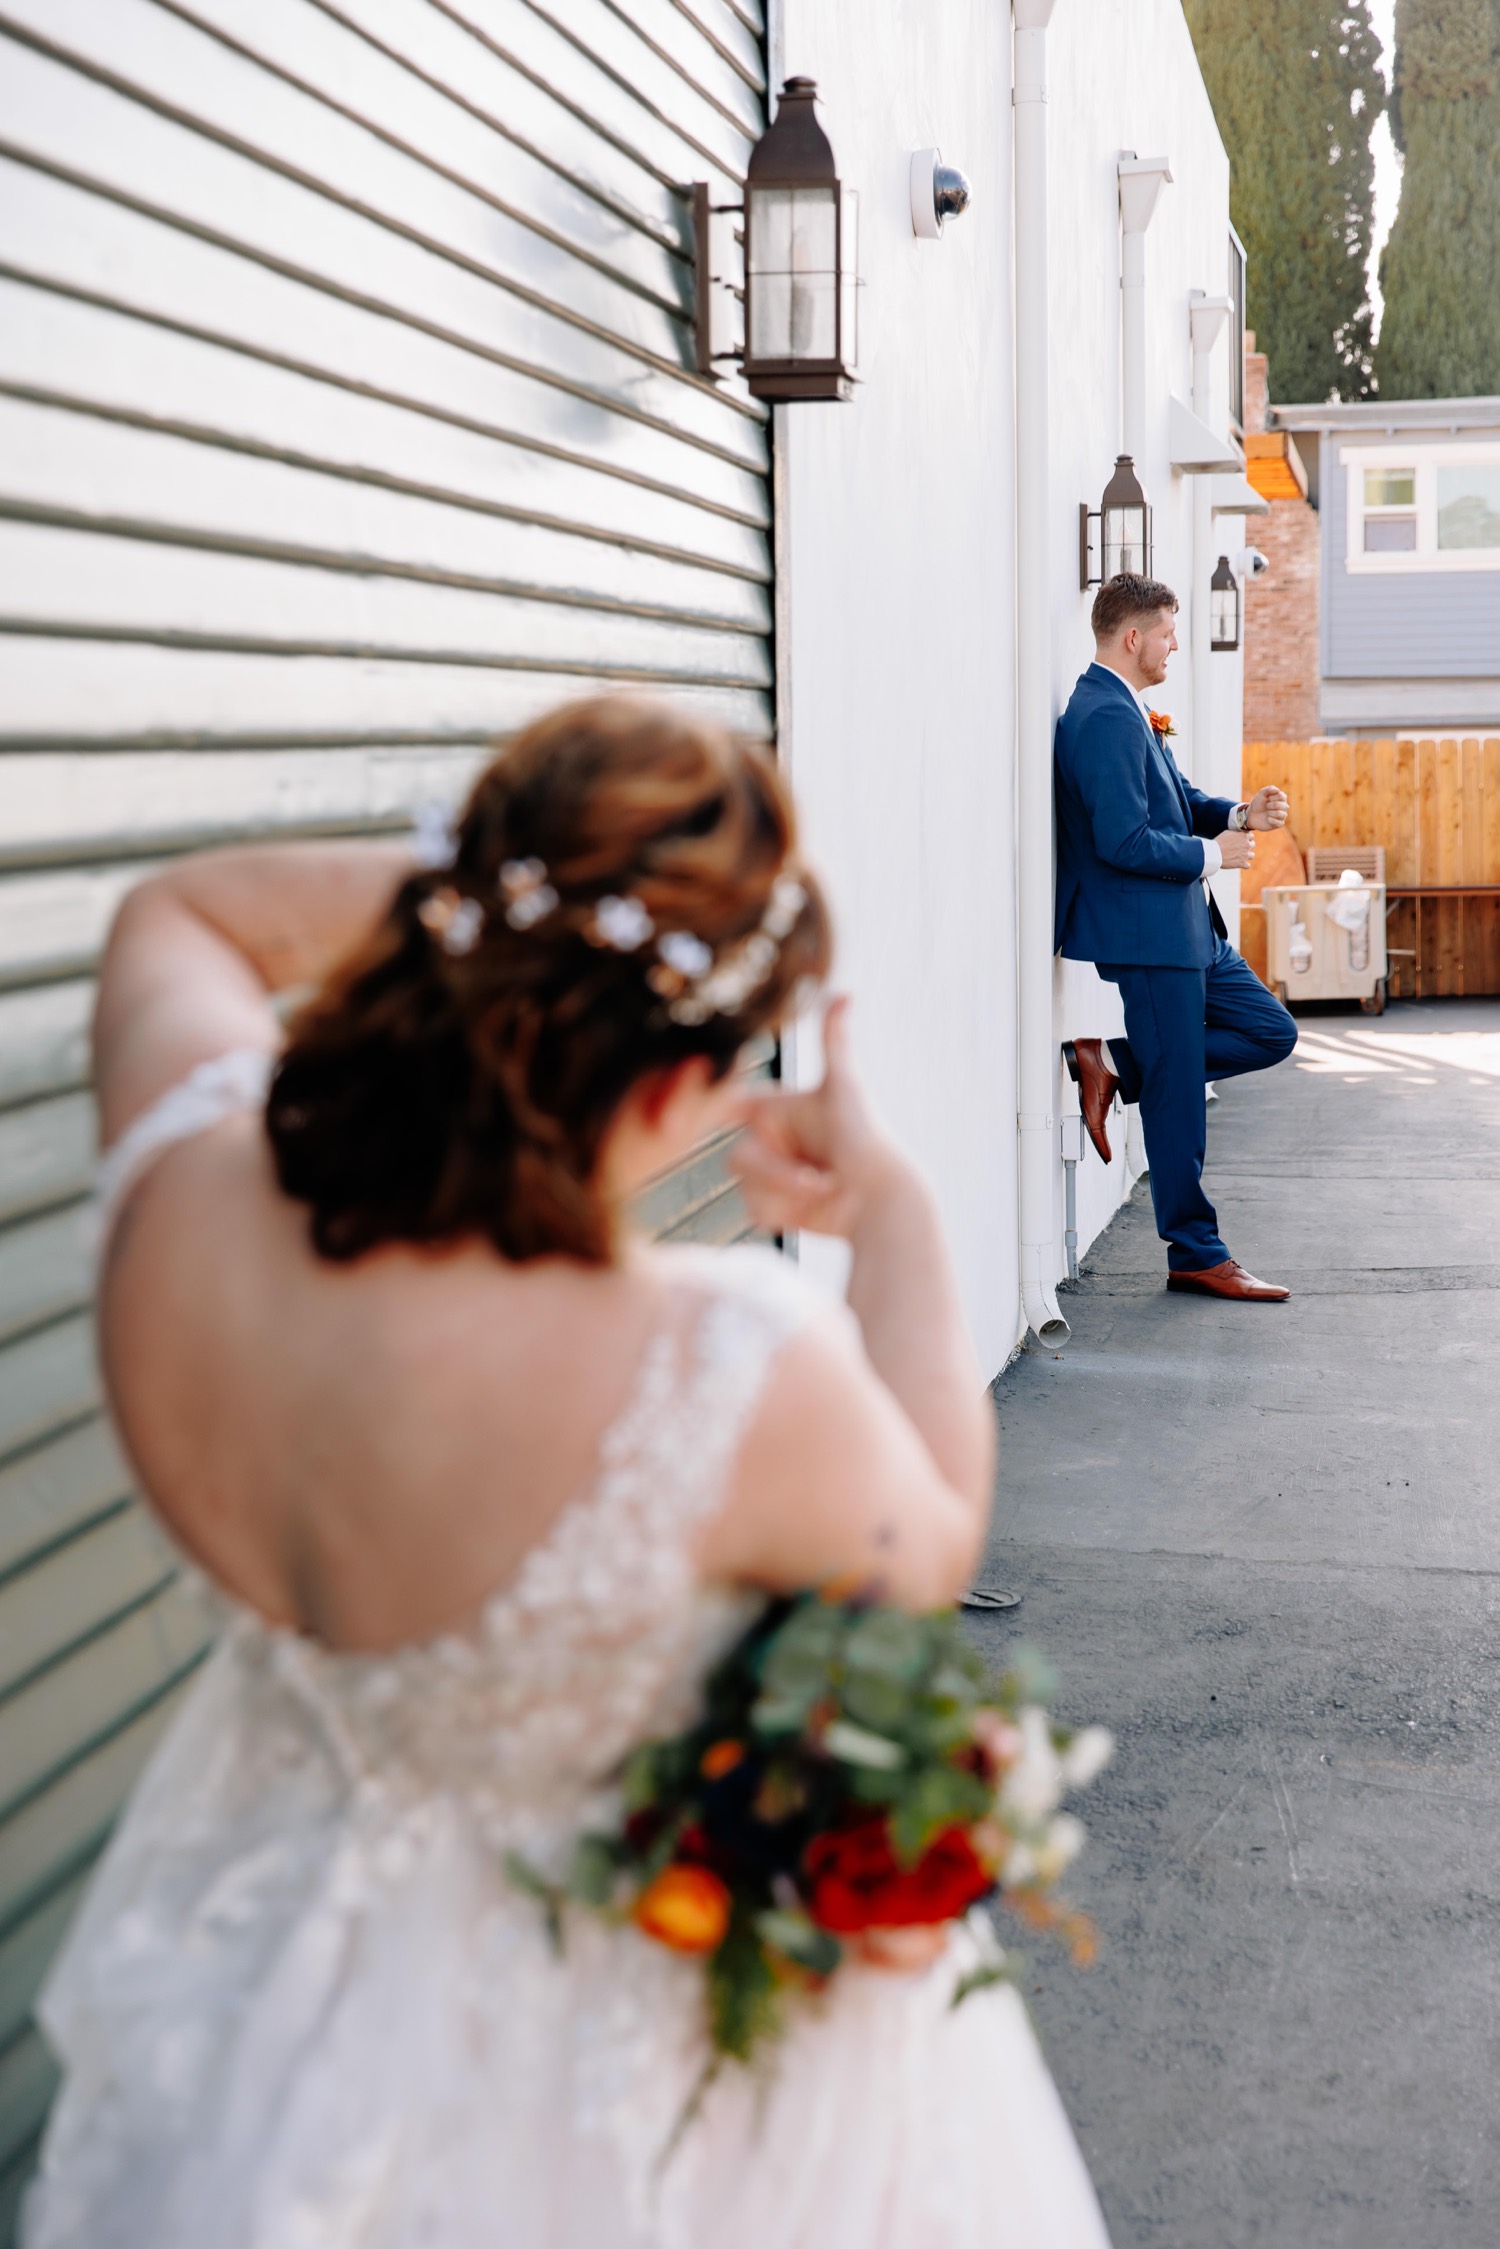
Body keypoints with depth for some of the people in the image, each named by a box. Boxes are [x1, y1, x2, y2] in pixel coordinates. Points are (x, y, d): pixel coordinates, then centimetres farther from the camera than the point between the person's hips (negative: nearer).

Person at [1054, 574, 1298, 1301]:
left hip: (1185, 928, 10)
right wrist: (1211, 854, -11)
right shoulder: (1106, 717, -18)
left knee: (1271, 1032, 14)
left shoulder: (1123, 711, 14)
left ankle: (1114, 1064, 11)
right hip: (1148, 936, -10)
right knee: (1177, 1099, -2)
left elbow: (1176, 801, 21)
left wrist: (1238, 814, 2)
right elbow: (1124, 841, -24)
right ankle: (1196, 1256, 9)